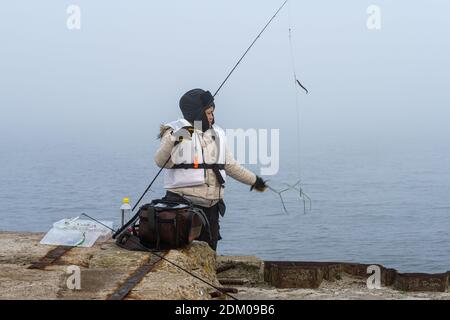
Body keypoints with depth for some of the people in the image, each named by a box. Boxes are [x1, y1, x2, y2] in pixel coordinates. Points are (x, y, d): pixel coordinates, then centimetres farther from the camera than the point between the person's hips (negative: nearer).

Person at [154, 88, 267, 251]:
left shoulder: (217, 134, 15)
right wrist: (172, 141, -32)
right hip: (181, 203, -6)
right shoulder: (177, 131, -4)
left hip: (210, 206, 6)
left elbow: (230, 165, 23)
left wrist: (254, 180, 27)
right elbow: (162, 162, -17)